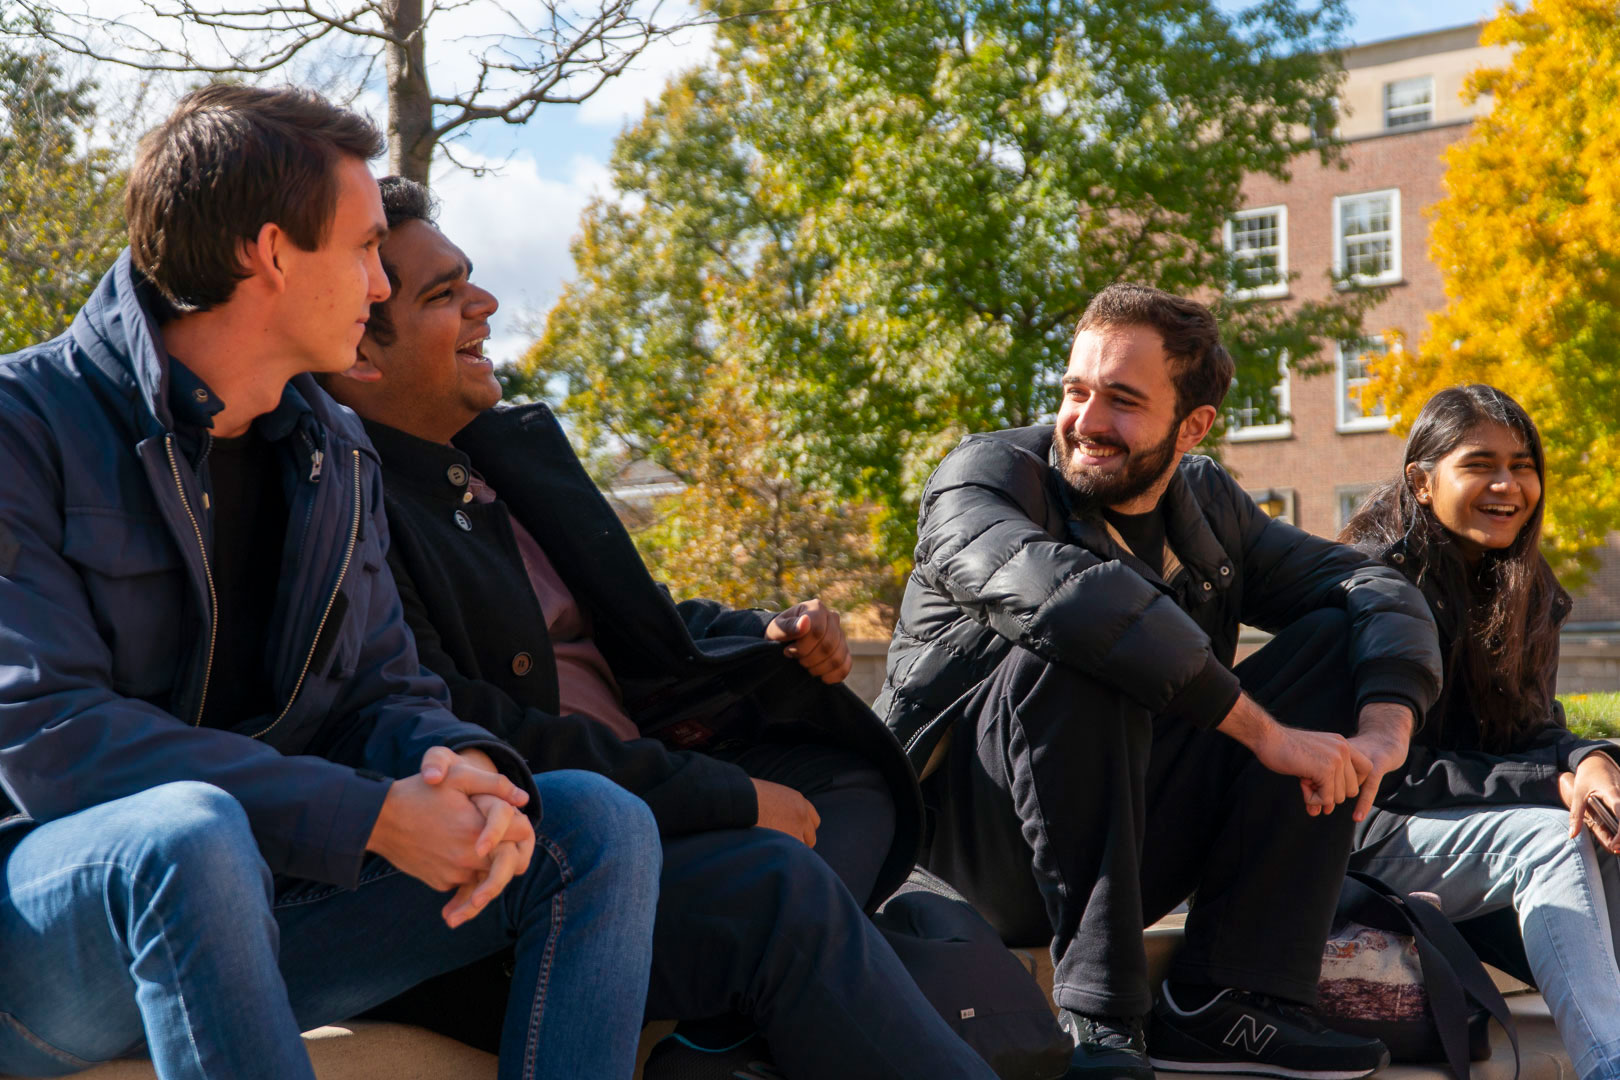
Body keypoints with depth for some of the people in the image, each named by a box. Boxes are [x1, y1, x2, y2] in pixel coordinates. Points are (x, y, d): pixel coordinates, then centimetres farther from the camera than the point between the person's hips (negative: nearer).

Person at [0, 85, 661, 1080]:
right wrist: (369, 817, -26)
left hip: (251, 906, 6)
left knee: (594, 825, -10)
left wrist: (457, 765, -18)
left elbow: (381, 690, 9)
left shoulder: (336, 456, 10)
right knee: (190, 831, -40)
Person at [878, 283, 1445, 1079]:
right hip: (974, 848, -6)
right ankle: (1095, 1011, -26)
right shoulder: (984, 477, -12)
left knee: (1330, 638, -5)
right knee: (1073, 655, -32)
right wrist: (1265, 732, -33)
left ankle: (1224, 1004, -14)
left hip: (1131, 845, 6)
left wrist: (1385, 727, -17)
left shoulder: (1207, 502, 8)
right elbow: (1061, 591, -34)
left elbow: (1374, 588, 4)